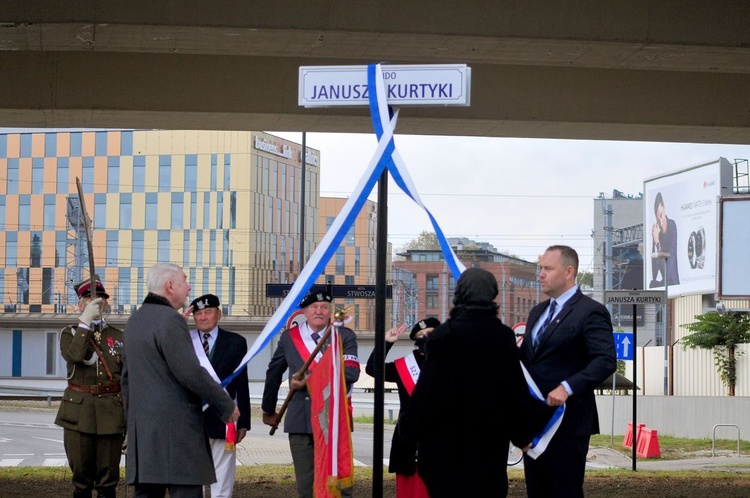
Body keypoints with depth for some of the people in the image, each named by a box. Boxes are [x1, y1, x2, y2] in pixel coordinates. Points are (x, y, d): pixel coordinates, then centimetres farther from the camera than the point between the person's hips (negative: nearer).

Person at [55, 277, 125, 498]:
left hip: (111, 413, 1)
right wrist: (85, 321, -16)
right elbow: (75, 356, -16)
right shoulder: (70, 334, 8)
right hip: (78, 412, -1)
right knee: (81, 476, 3)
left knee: (108, 480, 1)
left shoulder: (119, 337, 12)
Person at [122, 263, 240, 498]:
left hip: (142, 427, 9)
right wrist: (227, 406, -7)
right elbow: (191, 373, -17)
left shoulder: (135, 320, 16)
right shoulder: (170, 320, -13)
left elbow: (126, 374, 22)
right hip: (176, 424, -9)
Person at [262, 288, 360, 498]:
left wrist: (310, 380, -18)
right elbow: (273, 374, 21)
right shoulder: (289, 337, 8)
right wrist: (269, 410, 29)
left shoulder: (345, 336, 1)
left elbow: (351, 372, -15)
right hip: (300, 421, 2)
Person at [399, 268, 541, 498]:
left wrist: (409, 427, -1)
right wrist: (523, 433, 11)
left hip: (448, 437, -3)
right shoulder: (504, 337, -3)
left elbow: (426, 389, -11)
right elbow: (518, 390, 1)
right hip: (491, 436, 3)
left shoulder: (445, 335, -12)